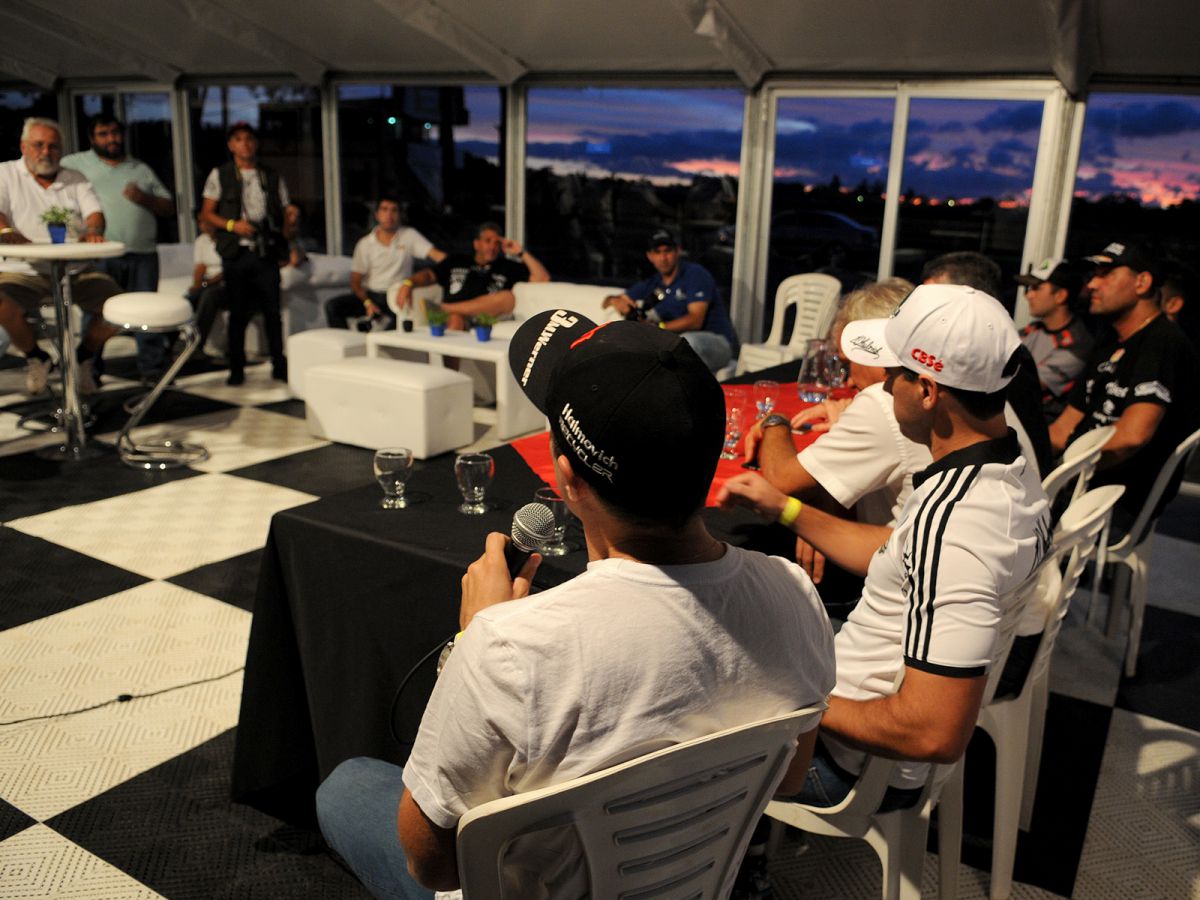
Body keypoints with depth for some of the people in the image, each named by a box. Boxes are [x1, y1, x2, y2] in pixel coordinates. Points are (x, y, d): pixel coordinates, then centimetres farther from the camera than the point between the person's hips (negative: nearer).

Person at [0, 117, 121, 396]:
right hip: (25, 271, -2)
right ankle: (35, 357, 1)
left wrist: (93, 231, -22)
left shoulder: (75, 179, 17)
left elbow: (94, 212, 2)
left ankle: (83, 356, 11)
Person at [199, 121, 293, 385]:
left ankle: (279, 366, 9)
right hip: (237, 253, -1)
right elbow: (207, 212, 4)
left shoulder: (273, 177, 11)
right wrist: (232, 225, -11)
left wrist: (286, 230, -5)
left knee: (272, 311, 1)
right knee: (238, 313, 4)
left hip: (267, 252, 1)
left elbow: (284, 213, 13)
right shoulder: (220, 175, 5)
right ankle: (236, 369, 11)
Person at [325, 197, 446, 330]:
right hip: (370, 295, 2)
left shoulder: (410, 236, 3)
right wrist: (367, 303, -15)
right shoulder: (365, 244, 5)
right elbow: (355, 281, 4)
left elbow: (436, 254, -8)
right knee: (332, 306, -22)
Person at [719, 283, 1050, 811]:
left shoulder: (948, 520, -36)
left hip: (851, 764, -9)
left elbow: (936, 735, -37)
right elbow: (897, 558, 12)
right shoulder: (1015, 470, -4)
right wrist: (783, 508, 13)